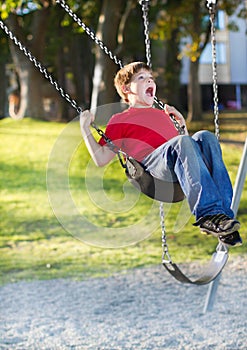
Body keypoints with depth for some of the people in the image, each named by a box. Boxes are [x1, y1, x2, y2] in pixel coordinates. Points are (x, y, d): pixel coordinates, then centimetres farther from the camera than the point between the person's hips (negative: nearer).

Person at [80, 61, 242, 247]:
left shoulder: (162, 114, 42)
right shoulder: (120, 120, 27)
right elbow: (101, 159, 17)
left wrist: (181, 121, 40)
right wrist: (85, 129, 12)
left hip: (176, 169, 5)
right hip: (150, 162, -5)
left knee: (205, 137, -26)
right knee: (182, 142, -35)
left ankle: (226, 210, -40)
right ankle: (207, 214, -49)